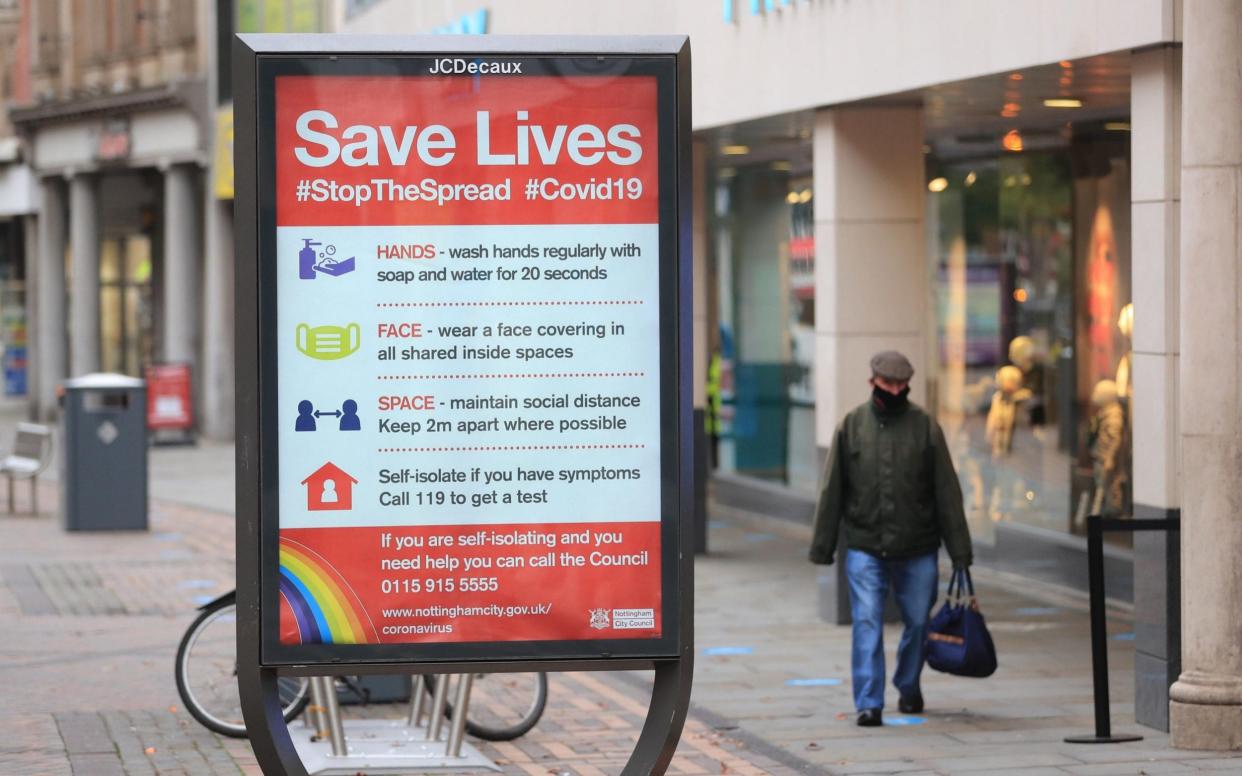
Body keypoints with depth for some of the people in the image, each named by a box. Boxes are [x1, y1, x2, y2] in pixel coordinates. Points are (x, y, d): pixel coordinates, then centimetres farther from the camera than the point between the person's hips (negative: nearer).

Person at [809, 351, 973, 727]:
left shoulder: (925, 427, 1)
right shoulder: (851, 426, 3)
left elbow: (947, 492, 2)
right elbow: (832, 491, 7)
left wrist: (960, 551, -1)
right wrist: (822, 547, 5)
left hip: (917, 551, 1)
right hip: (865, 550, -1)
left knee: (918, 622, 11)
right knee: (867, 625, -10)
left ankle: (908, 687, 34)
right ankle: (869, 703, -9)